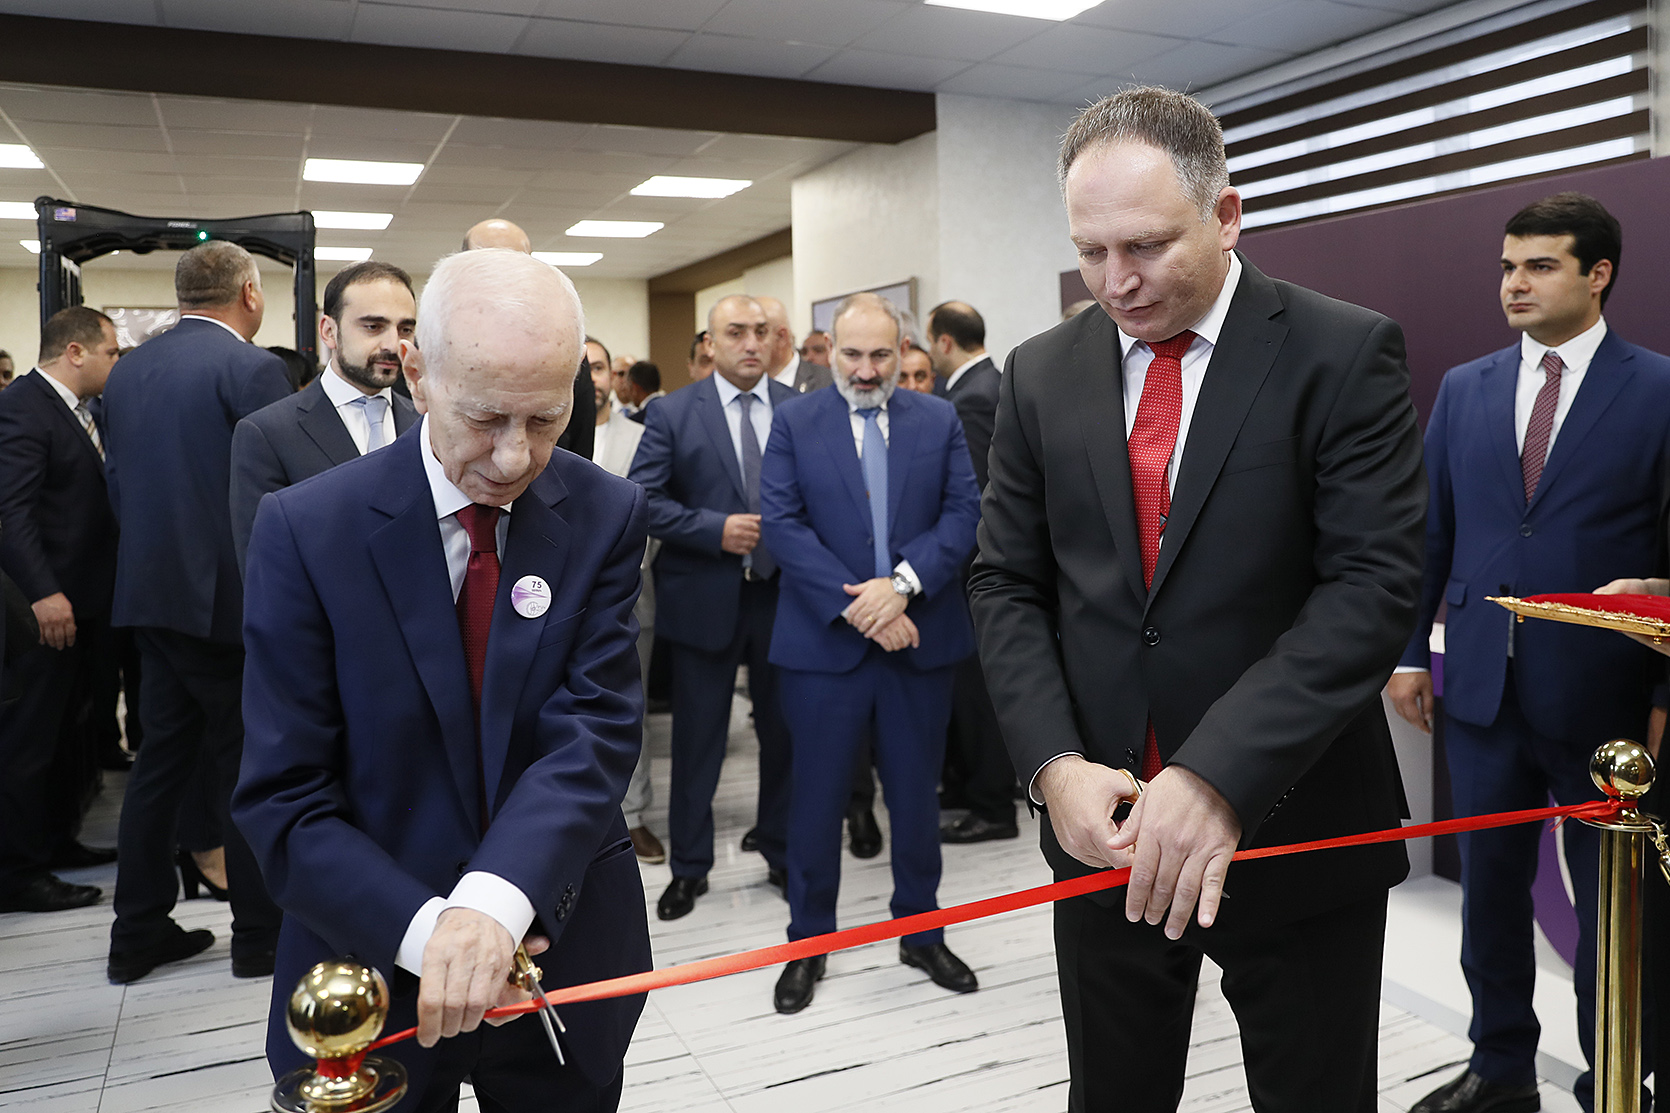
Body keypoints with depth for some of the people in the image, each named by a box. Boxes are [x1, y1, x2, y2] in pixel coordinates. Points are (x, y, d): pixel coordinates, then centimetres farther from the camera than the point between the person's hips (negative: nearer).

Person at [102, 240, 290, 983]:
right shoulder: (249, 367, -13)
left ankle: (138, 933, 21)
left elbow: (118, 481, 13)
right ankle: (260, 934, 14)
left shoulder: (128, 370, 10)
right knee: (243, 766, 3)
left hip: (152, 593, 7)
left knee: (162, 756, 14)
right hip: (230, 597, -7)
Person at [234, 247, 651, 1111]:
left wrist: (499, 899, -31)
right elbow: (284, 797, -13)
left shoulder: (606, 516, -8)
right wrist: (426, 932, -25)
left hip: (561, 948, 2)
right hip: (375, 963, -1)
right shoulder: (306, 529, -12)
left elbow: (595, 730, -16)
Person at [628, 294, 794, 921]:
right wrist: (715, 529, -16)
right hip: (705, 598, -2)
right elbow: (642, 500, -6)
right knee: (697, 738, 8)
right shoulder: (673, 413, -1)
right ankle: (689, 868, 24)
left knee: (784, 730, 12)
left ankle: (782, 854, 30)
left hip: (782, 593, 2)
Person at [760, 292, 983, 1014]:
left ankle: (921, 934, 31)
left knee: (916, 796, 13)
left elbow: (964, 512, -2)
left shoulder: (939, 421, 6)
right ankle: (808, 942, 24)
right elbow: (781, 522, -8)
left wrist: (902, 584, -18)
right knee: (817, 797, 7)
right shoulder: (794, 423, 2)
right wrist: (856, 605, -17)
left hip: (920, 638, 2)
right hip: (825, 642, -1)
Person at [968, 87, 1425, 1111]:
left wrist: (1218, 778, -25)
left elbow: (1375, 585, -16)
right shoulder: (1041, 375, 3)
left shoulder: (1345, 355, -8)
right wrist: (1054, 765, -11)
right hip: (1106, 828, 3)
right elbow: (1008, 585, 4)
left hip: (1290, 825, -2)